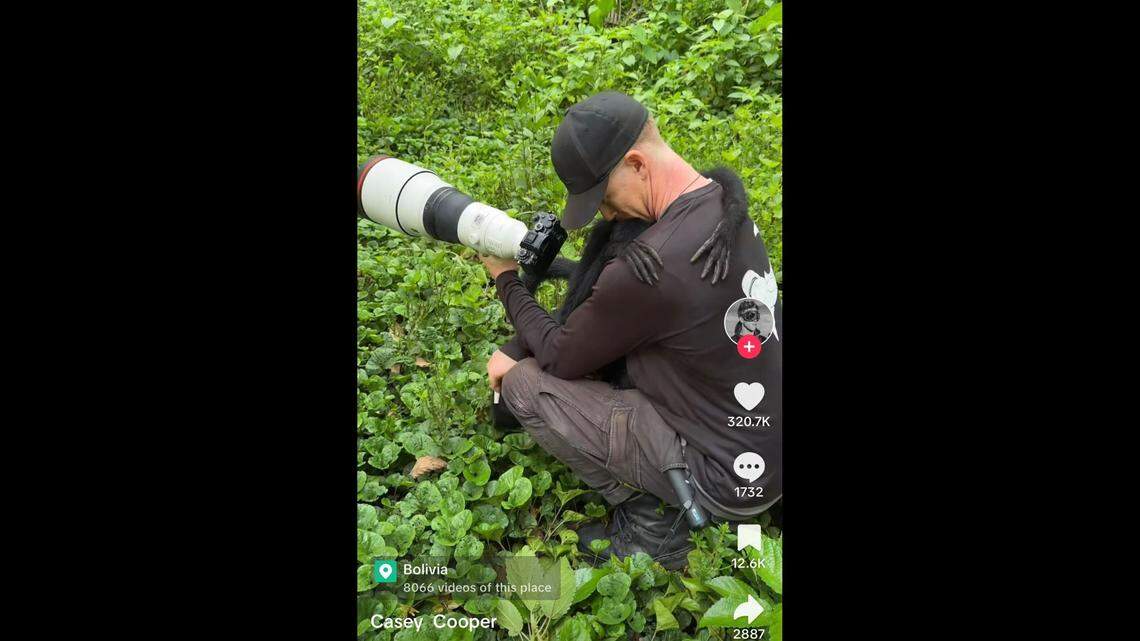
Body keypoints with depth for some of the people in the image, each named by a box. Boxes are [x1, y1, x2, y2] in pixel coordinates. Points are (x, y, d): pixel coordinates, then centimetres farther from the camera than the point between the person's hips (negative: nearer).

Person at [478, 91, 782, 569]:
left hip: (728, 479, -9)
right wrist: (518, 351, 5)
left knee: (525, 385, -7)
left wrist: (506, 281, 3)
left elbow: (560, 358, -11)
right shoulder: (722, 203, -2)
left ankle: (650, 526, 5)